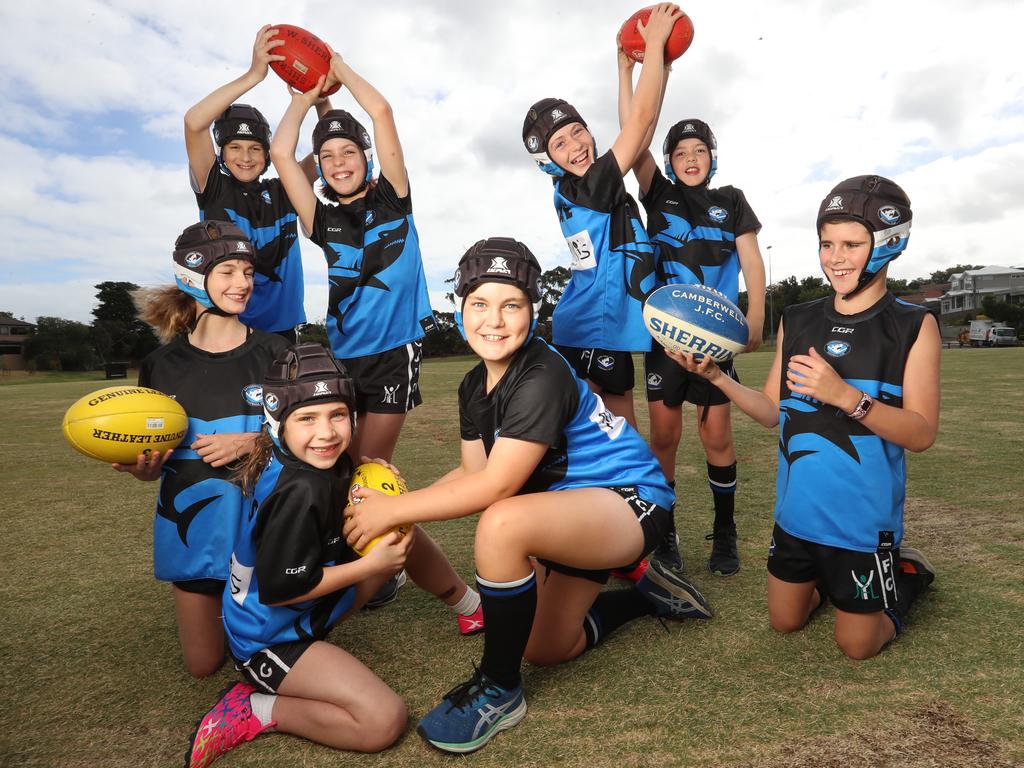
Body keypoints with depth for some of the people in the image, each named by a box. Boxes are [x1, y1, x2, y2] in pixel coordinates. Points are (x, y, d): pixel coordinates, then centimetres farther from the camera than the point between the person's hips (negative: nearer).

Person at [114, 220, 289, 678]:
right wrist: (141, 468, -17)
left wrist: (251, 442, -20)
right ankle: (216, 604, 43)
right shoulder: (162, 366, -1)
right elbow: (153, 464, 6)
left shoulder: (273, 353, -6)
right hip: (191, 524, 2)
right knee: (202, 664, 13)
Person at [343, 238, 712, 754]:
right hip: (576, 506, 9)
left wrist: (393, 510, -23)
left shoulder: (543, 377, -28)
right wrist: (396, 502, -13)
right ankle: (644, 593, 38)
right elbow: (472, 472, 1)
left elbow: (496, 486, -31)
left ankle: (498, 690, -12)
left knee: (501, 525, -36)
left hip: (631, 501, -9)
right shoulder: (474, 385, 0)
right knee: (544, 648, 18)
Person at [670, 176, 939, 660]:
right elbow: (774, 412, 4)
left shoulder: (913, 326, -10)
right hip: (797, 510, 4)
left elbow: (922, 433, -16)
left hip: (865, 518, -4)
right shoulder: (797, 321, 2)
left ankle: (907, 573, 37)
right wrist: (716, 377, -10)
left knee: (857, 646, 13)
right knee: (785, 621, 18)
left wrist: (843, 394, -30)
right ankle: (825, 577, 45)